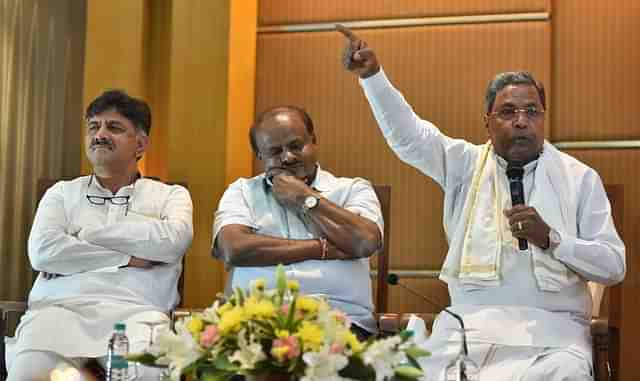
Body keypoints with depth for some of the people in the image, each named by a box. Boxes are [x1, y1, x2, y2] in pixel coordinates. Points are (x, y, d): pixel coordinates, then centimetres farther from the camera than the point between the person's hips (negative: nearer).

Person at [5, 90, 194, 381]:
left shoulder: (171, 195, 18)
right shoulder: (62, 193, 21)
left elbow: (174, 240, -6)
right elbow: (42, 251, 1)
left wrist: (88, 233, 0)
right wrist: (127, 258, -2)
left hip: (136, 312, -1)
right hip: (61, 307, 1)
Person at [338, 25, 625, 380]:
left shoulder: (579, 178, 8)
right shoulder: (466, 164, 12)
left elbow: (614, 266, 4)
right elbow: (407, 134, -3)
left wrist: (550, 238, -12)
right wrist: (372, 74, -17)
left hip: (551, 329, -1)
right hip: (469, 324, 1)